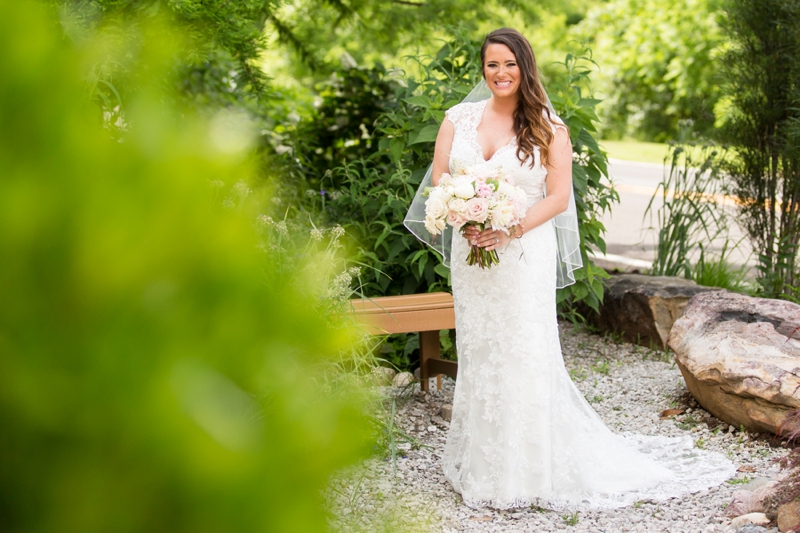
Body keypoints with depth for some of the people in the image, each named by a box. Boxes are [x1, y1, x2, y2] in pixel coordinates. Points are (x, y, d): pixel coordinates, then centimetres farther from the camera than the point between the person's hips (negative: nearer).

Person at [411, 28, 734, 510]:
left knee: (525, 354, -3)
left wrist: (510, 230, -16)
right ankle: (480, 465, 19)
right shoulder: (459, 118, 7)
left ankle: (530, 469, 9)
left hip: (525, 254, -3)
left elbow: (559, 197, -4)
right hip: (471, 251, 3)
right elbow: (439, 180, 7)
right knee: (477, 352, 7)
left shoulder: (548, 127, -1)